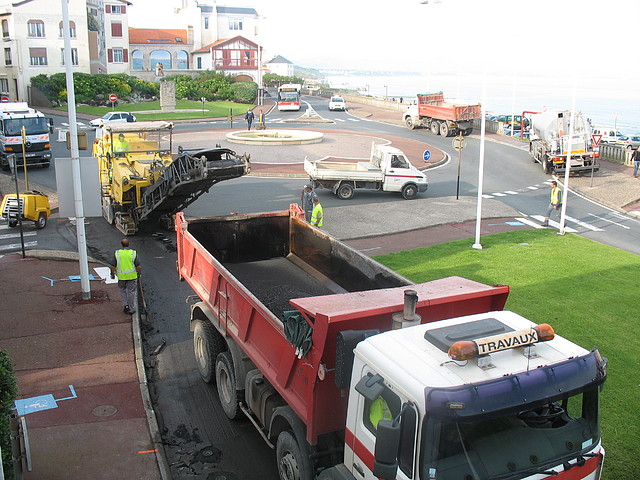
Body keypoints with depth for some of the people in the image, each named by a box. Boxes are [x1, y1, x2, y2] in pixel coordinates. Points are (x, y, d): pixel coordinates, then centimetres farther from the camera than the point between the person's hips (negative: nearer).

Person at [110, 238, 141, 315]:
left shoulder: (117, 253, -8)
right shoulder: (133, 253, -10)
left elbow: (113, 266, -3)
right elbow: (138, 266, -10)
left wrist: (113, 274, 14)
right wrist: (139, 274, 7)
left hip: (121, 276, 1)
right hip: (132, 276, -1)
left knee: (122, 289, 23)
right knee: (131, 292, 10)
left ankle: (126, 305, 15)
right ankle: (131, 309, 17)